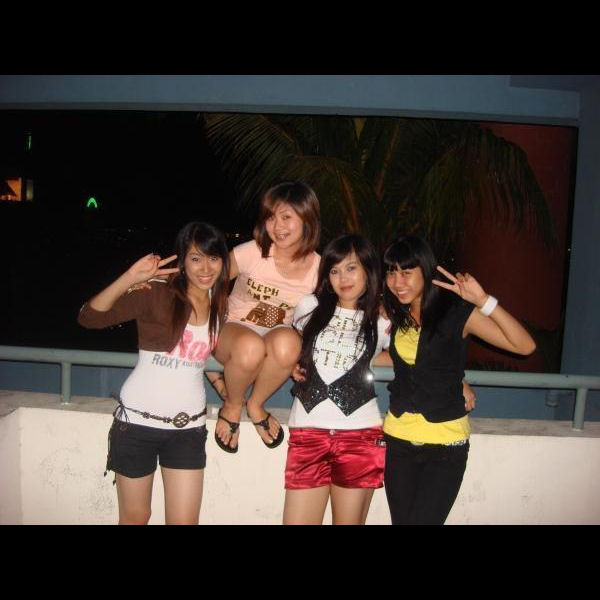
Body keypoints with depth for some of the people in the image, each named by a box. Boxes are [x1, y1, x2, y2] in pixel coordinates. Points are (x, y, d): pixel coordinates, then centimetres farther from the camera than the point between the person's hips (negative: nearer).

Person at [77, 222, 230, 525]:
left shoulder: (221, 306, 4)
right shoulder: (155, 294, -11)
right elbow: (89, 317, -21)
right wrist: (131, 277, -31)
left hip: (188, 426, 3)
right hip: (138, 420, -3)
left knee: (184, 520, 6)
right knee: (134, 516, 14)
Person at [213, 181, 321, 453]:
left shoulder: (317, 267, -8)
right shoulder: (251, 252, -14)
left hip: (277, 335, 2)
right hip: (233, 329, -1)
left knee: (287, 341, -35)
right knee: (250, 346, -37)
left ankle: (256, 404, -6)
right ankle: (232, 405, -4)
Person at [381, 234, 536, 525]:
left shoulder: (458, 312, -10)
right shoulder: (393, 315, 3)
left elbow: (525, 345, -17)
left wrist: (483, 301, -27)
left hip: (446, 442, -4)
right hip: (398, 439, 4)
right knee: (401, 519, 13)